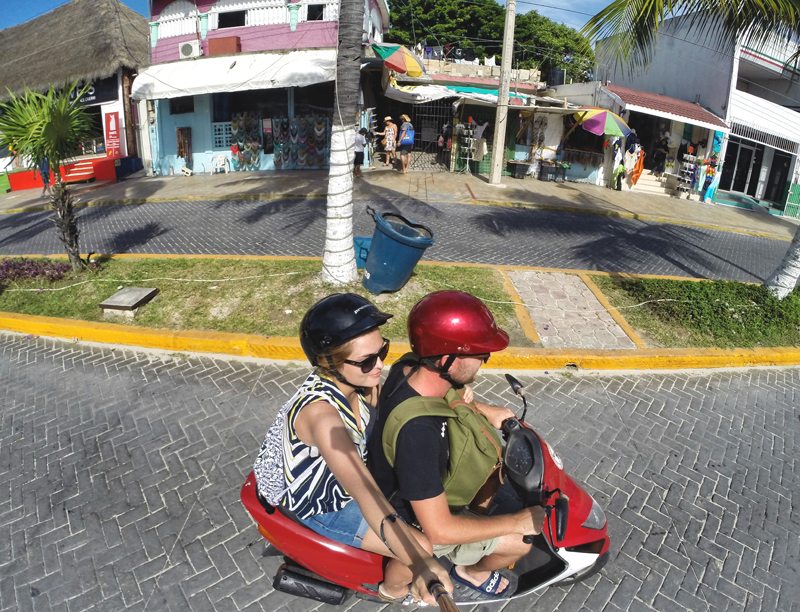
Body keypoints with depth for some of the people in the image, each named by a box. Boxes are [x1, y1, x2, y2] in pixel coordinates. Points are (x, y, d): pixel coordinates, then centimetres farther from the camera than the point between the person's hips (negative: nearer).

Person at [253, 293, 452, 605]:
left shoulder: (351, 379, -17)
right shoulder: (320, 412, -40)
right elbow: (364, 493, -48)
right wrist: (419, 563, -56)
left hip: (341, 478, 7)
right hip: (322, 509, -7)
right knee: (423, 548, -9)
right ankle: (391, 589, 24)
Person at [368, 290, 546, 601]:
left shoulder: (409, 366, -19)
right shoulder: (416, 430, -43)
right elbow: (439, 530, -32)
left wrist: (485, 410, 2)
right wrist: (518, 522, -23)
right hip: (418, 521, -7)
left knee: (494, 452, 13)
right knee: (519, 542, -3)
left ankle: (475, 519, 31)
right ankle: (470, 573, 25)